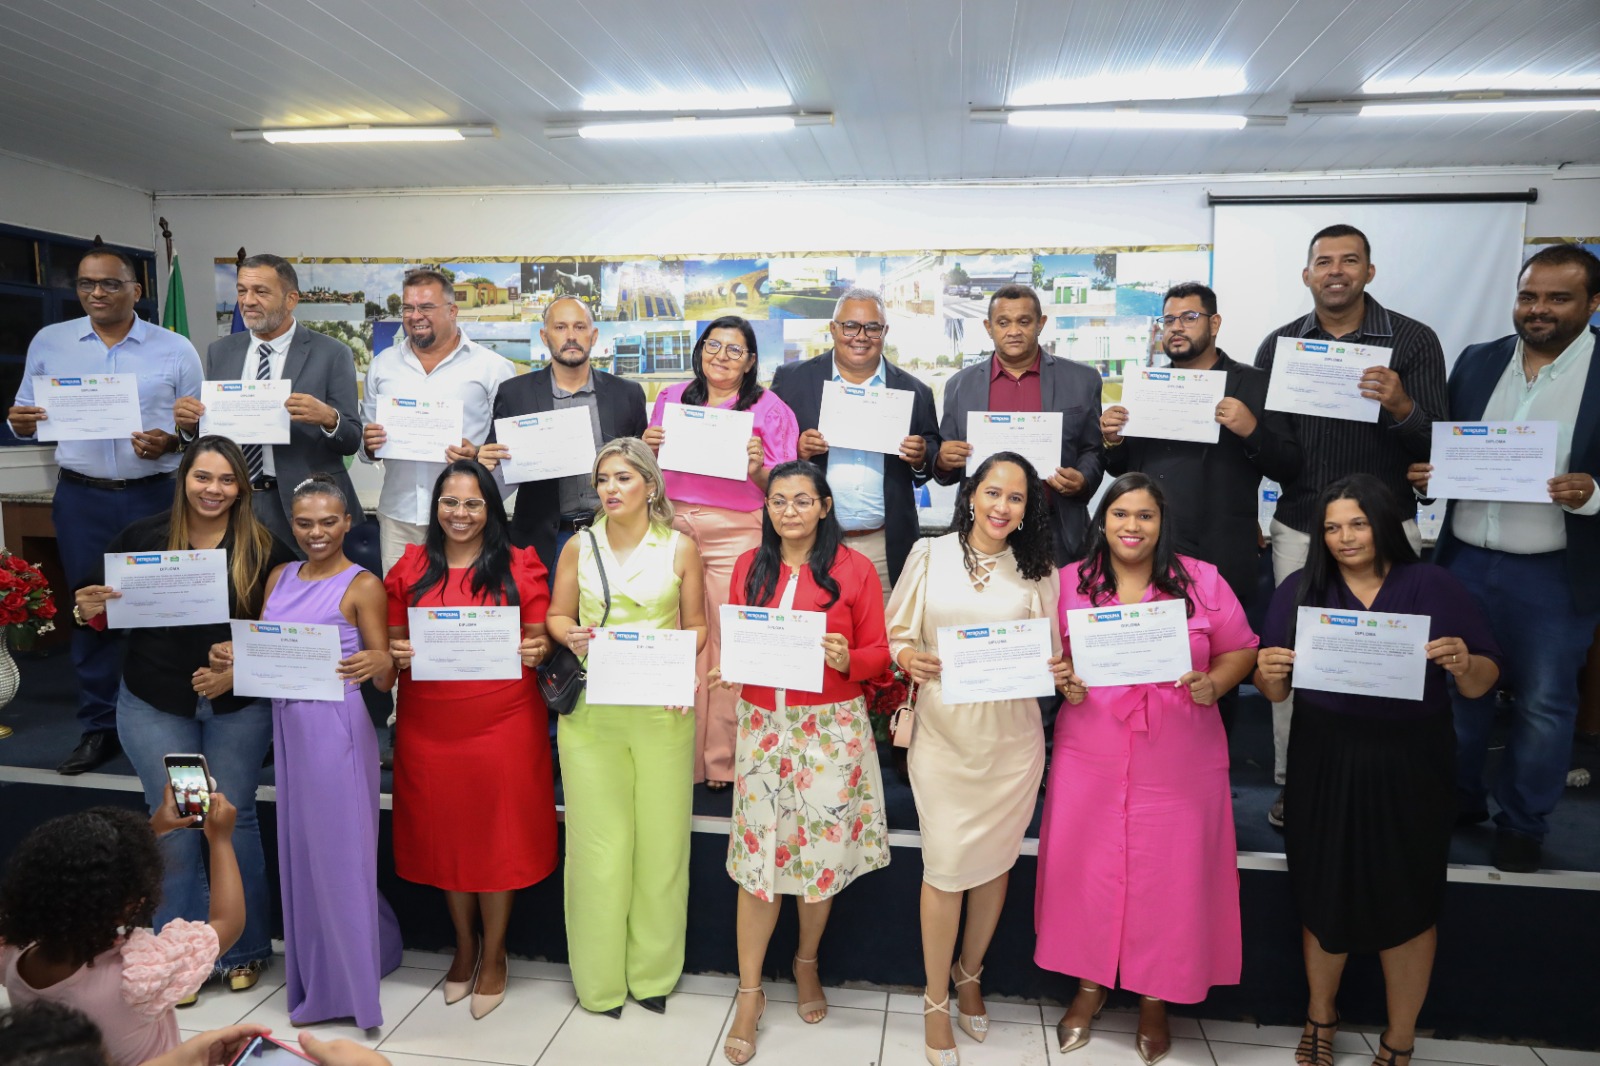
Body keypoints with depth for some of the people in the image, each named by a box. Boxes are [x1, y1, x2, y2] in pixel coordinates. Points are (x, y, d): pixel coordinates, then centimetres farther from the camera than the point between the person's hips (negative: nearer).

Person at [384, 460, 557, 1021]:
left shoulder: (519, 566, 0)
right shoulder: (409, 568, 6)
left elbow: (538, 641, 2)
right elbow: (392, 645, 11)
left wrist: (536, 651, -19)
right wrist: (397, 655, -11)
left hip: (504, 723, -2)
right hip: (429, 726, 3)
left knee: (498, 837, 6)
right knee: (445, 834, 13)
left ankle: (493, 956, 25)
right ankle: (464, 946, 34)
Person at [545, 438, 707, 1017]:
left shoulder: (680, 547, 3)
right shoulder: (579, 547, 6)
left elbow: (696, 624, 8)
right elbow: (557, 615, 13)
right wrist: (571, 636, -8)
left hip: (662, 709, 0)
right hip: (590, 713, 1)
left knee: (660, 840, 6)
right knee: (599, 844, 5)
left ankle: (653, 973, 26)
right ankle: (600, 980, 23)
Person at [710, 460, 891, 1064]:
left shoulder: (853, 568, -2)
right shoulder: (749, 568, 7)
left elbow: (878, 653, -1)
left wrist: (847, 660, -21)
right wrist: (723, 670, -8)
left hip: (832, 729, -2)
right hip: (763, 725, 2)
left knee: (822, 850, 9)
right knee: (757, 856, 3)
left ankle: (807, 963, 36)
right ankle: (749, 992, 19)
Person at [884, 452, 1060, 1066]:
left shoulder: (1038, 573, 6)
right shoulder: (930, 555, 2)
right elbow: (895, 633, 5)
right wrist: (906, 656, -15)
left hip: (1011, 737, 2)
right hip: (943, 733, -2)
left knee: (995, 860, 12)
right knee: (945, 866, 0)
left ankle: (969, 976, 37)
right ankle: (936, 1001, 21)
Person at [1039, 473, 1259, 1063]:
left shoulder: (1201, 580, 0)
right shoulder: (1070, 582, 3)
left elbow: (1241, 649, 5)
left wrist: (1213, 684, -14)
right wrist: (1061, 681, -12)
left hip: (1180, 764, 0)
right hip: (1090, 760, 1)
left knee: (1171, 877, 7)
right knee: (1088, 870, 7)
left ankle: (1156, 998, 29)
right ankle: (1090, 983, 30)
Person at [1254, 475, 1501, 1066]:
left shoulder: (1435, 586, -2)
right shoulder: (1301, 589, 0)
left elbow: (1484, 682, 0)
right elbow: (1276, 690, 0)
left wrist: (1462, 665, -22)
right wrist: (1268, 674, -22)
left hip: (1411, 768, 0)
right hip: (1325, 766, 1)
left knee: (1408, 904, 10)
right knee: (1323, 894, 12)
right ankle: (1320, 1017, 36)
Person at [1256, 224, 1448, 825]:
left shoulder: (1414, 341, -2)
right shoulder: (1279, 345, 6)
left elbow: (1436, 445, -6)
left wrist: (1401, 407, -25)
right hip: (1298, 527, 2)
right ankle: (1292, 783, 19)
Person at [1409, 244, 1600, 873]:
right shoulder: (1477, 362, 5)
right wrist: (1427, 473, -10)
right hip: (1464, 562, 3)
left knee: (1544, 703, 10)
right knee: (1456, 688, 15)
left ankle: (1522, 824, 28)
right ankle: (1456, 801, 34)